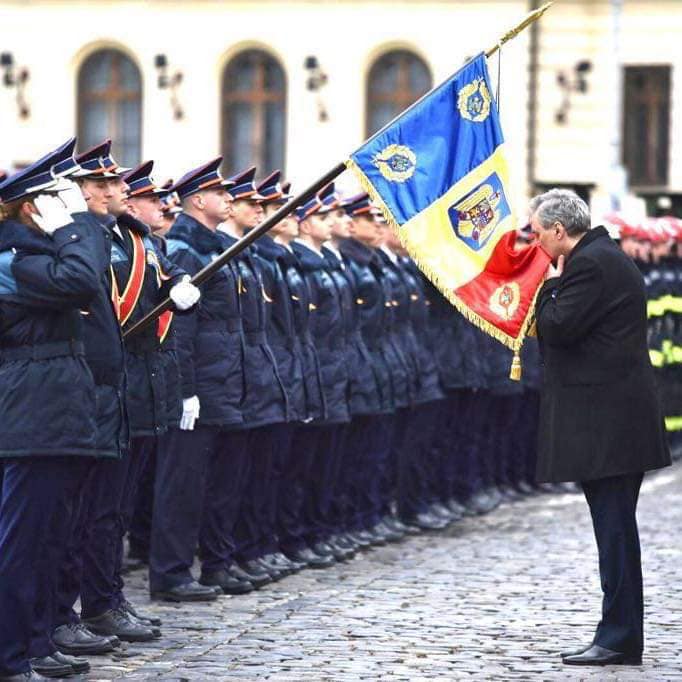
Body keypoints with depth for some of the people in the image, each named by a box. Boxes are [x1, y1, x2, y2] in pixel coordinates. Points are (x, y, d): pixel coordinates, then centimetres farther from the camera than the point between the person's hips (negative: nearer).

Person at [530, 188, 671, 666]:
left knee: (613, 526, -8)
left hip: (604, 423, -11)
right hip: (620, 417, 11)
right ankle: (622, 637, 16)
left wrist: (551, 287, -4)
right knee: (616, 527, 12)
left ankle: (618, 639, -7)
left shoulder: (588, 265, -14)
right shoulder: (610, 259, 18)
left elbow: (558, 327, -19)